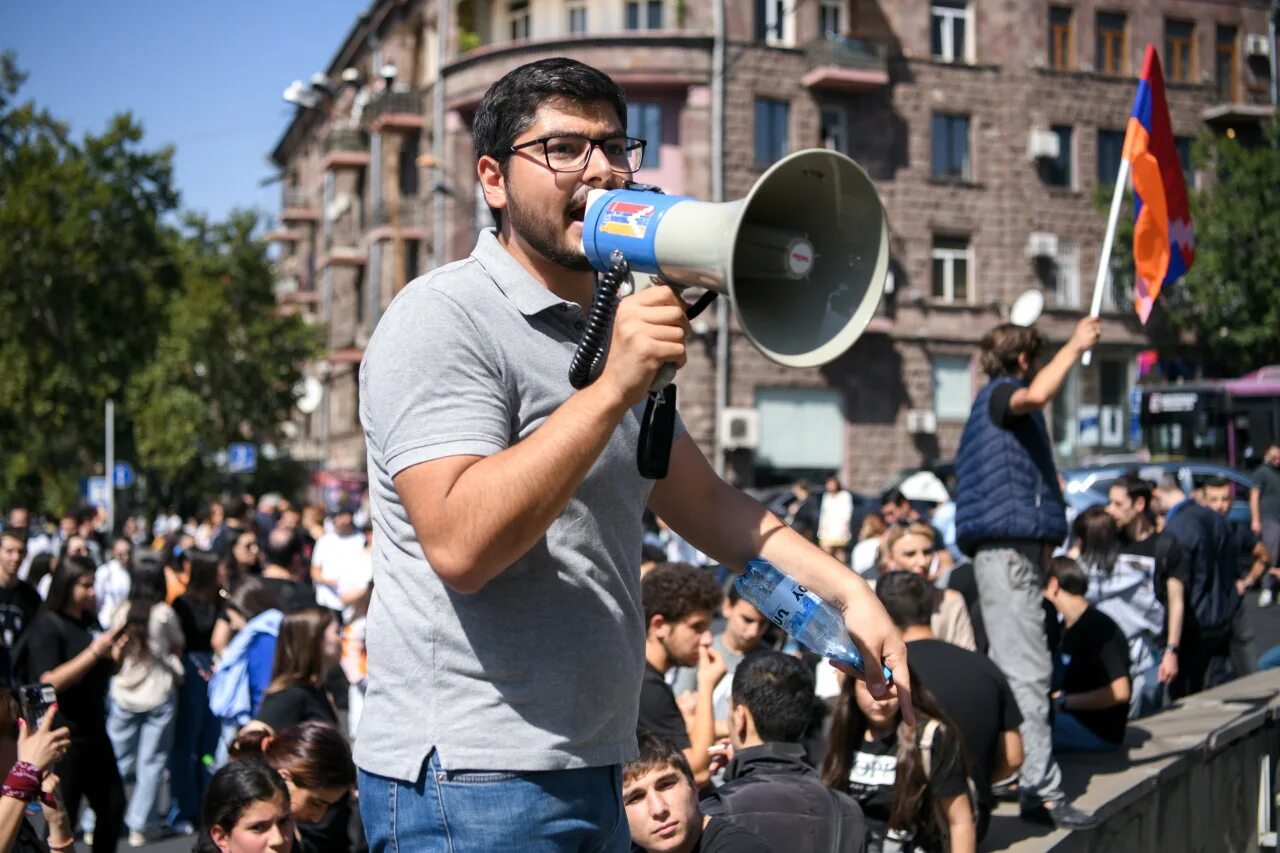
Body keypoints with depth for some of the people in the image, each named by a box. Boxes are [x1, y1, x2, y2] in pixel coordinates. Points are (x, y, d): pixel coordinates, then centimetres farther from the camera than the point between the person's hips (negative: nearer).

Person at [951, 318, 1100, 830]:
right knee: (1028, 670, -15)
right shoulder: (1000, 393, -5)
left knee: (1014, 669, 13)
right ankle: (1041, 789, -20)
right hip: (1008, 550, -11)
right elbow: (1036, 395, -30)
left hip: (1016, 551, 11)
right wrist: (1075, 346, -20)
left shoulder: (996, 402, 26)